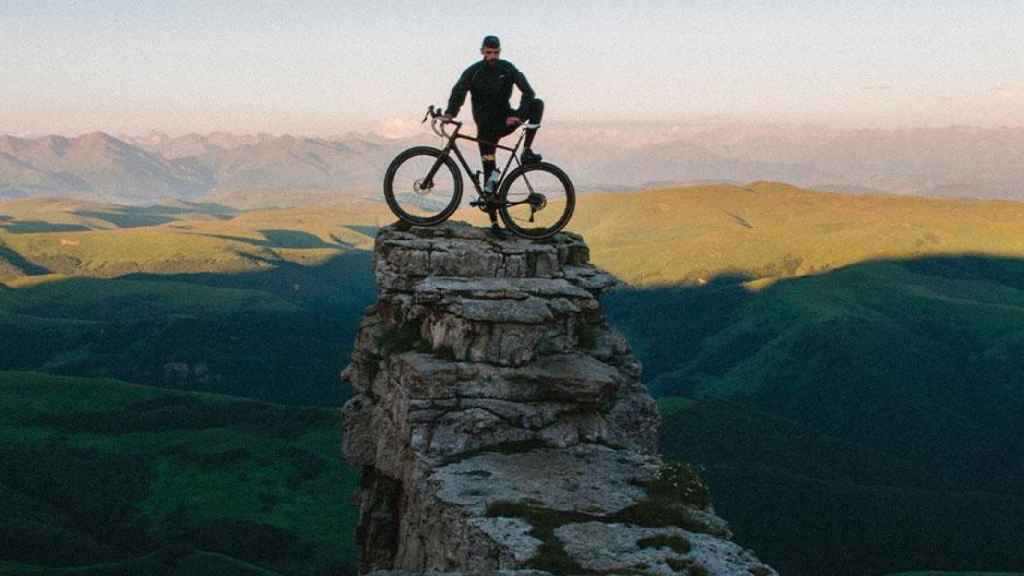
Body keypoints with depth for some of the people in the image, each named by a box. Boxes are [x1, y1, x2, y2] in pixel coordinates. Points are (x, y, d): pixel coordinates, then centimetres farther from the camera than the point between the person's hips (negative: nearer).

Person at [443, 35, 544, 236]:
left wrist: (518, 114, -29)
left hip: (506, 121, 2)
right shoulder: (474, 72, -8)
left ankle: (527, 151, -15)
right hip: (487, 127, -2)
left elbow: (527, 91, -14)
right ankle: (494, 221, 1)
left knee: (537, 104, -20)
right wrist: (449, 113, -42)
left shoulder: (507, 68, -5)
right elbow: (459, 92, -23)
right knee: (490, 172, -4)